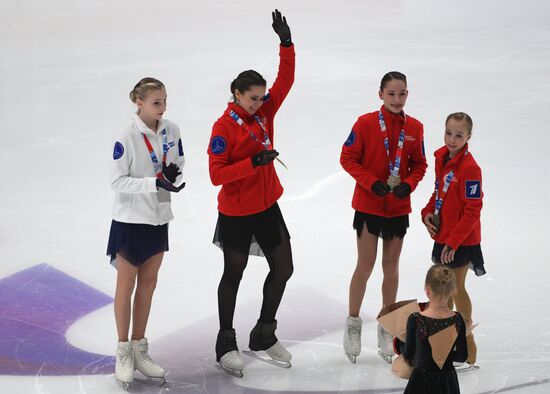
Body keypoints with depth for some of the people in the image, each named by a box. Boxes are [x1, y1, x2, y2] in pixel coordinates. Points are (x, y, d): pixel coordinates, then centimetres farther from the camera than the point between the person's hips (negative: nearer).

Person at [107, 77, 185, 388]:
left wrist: (173, 173, -15)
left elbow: (179, 162, 9)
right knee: (127, 285, 5)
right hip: (131, 219, -5)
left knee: (148, 284, 14)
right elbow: (117, 181, -18)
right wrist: (156, 182, -27)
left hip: (159, 218, 6)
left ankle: (140, 348, 26)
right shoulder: (127, 138, -19)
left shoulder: (171, 130, -3)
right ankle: (123, 352, 16)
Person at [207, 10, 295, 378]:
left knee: (283, 267, 9)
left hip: (267, 206, 6)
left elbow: (285, 79, -1)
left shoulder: (264, 112, 1)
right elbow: (217, 174, -21)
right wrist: (254, 162, -29)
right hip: (236, 213, -6)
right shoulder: (224, 127, -16)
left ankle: (264, 335, 26)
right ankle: (226, 344, 20)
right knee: (234, 275, 7)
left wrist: (286, 43, -12)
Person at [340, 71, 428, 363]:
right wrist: (372, 182, -19)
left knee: (391, 267, 11)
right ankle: (353, 323, 15)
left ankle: (386, 327, 23)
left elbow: (419, 165, 7)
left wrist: (409, 184, -12)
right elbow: (348, 158, -8)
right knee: (365, 266, -1)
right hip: (368, 205, -3)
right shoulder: (366, 123, -11)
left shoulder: (415, 128, -1)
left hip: (398, 207, 3)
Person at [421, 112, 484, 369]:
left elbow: (472, 211, -20)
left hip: (462, 240, -8)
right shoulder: (442, 158, 4)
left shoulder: (469, 168, -21)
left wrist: (453, 241, -21)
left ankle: (467, 341, 15)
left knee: (456, 288, 1)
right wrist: (428, 213, -1)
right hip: (442, 235, 8)